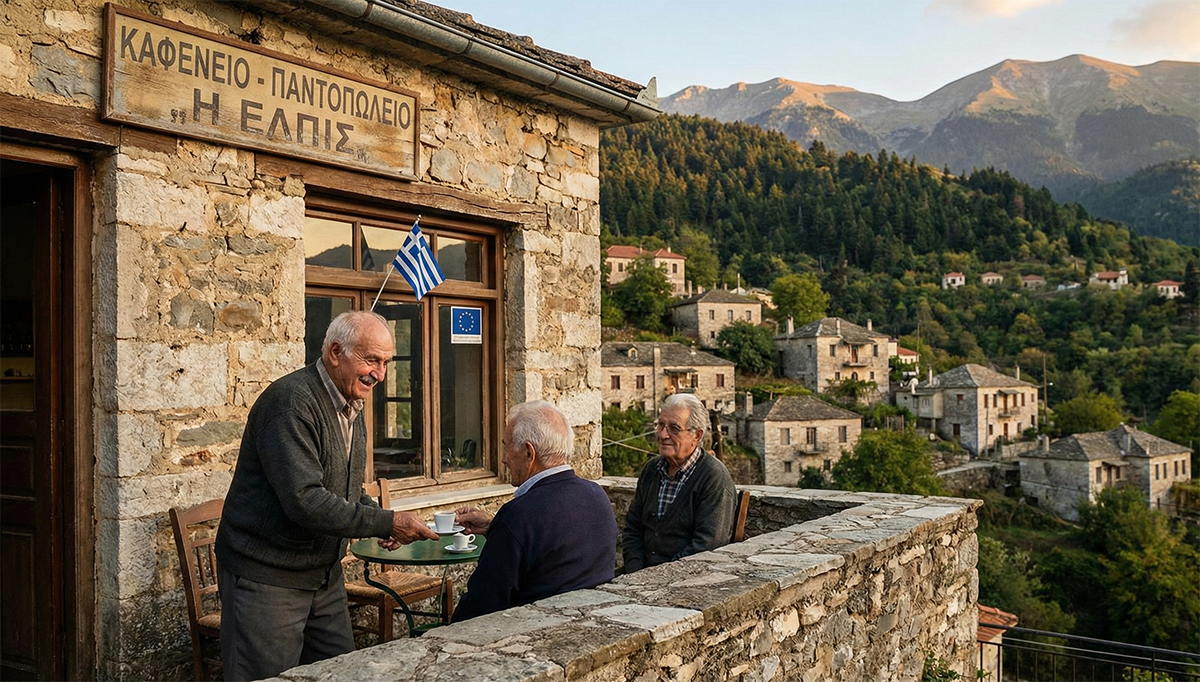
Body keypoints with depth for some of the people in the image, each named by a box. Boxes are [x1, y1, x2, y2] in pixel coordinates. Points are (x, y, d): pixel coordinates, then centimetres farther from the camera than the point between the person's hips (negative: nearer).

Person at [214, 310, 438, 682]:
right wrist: (385, 522, -27)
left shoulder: (352, 406, 9)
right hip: (267, 577, -9)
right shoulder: (291, 402, -22)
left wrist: (384, 521, -1)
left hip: (325, 574, 9)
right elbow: (304, 501, -30)